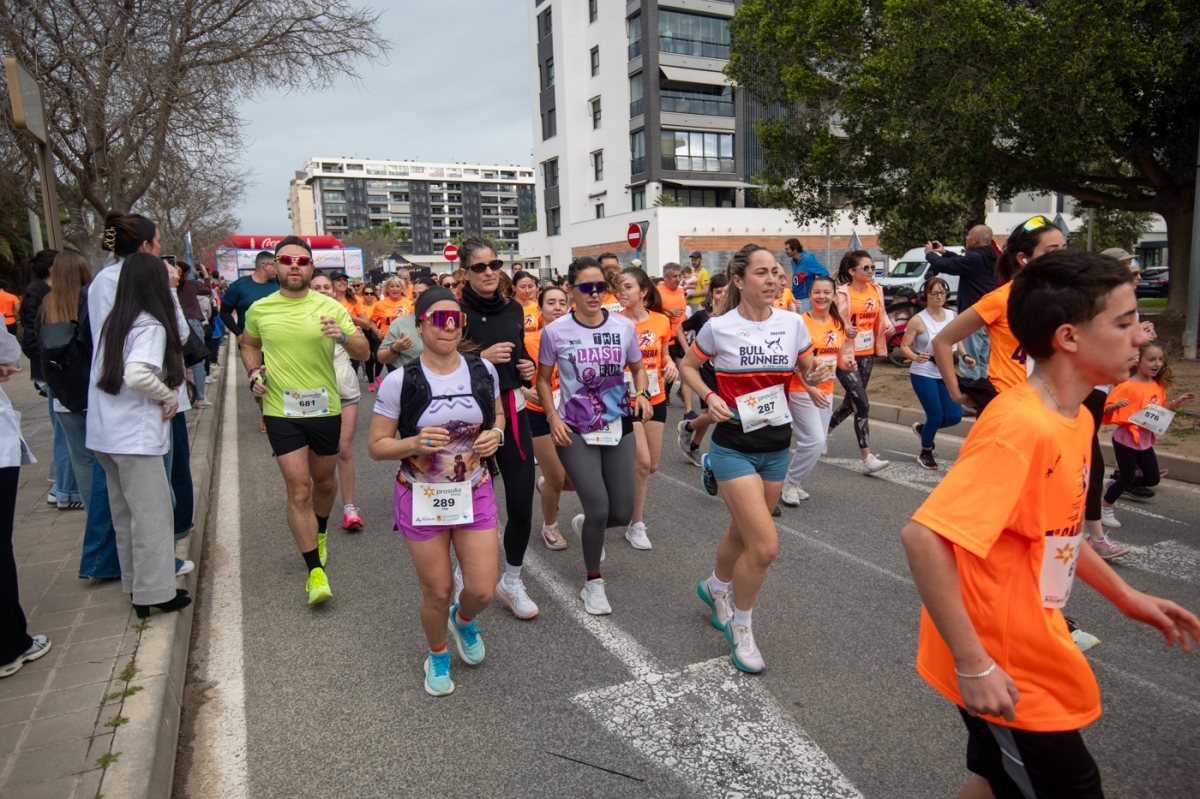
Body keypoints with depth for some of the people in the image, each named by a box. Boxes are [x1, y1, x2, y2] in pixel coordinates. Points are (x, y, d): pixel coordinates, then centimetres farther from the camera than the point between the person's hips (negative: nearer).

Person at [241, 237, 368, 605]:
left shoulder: (330, 307, -3)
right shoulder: (259, 309, 1)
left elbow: (363, 353, -5)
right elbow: (249, 344, 21)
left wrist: (343, 337, -26)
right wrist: (253, 372, 2)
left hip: (325, 408, 1)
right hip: (281, 412, -1)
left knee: (324, 481, 17)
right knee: (299, 489, -6)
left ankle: (320, 533, 46)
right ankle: (315, 570, 2)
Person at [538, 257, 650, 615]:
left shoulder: (623, 326, -3)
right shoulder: (555, 332, -9)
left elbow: (638, 367, 12)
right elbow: (543, 380, 4)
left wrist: (642, 394, -8)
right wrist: (553, 417, -9)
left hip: (619, 428, 3)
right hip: (575, 432, -3)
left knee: (622, 513, 5)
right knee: (599, 510, -9)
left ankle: (584, 524, 43)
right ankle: (593, 583, 18)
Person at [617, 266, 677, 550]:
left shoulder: (661, 321, -1)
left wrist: (670, 364, -8)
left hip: (656, 399, 4)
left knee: (652, 465, 11)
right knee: (643, 462, -8)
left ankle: (630, 484, 44)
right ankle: (636, 526, 9)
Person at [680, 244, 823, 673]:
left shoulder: (793, 323, -2)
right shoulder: (718, 327, -10)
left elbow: (807, 370, 10)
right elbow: (688, 366, 5)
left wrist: (816, 376, -13)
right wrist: (709, 397, -12)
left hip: (776, 448, 5)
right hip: (734, 448, -4)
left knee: (743, 532, 20)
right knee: (765, 545, -12)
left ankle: (715, 587, 51)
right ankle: (741, 626, 15)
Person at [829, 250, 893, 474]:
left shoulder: (876, 291, 6)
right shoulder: (843, 293, -12)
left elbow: (881, 316, 16)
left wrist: (887, 326, -5)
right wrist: (845, 330, -32)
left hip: (867, 354, 7)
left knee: (852, 401, 16)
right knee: (862, 404, -11)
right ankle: (867, 458, -8)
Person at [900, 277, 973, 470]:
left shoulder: (953, 316, 1)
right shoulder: (918, 320, -14)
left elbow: (958, 339, 14)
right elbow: (904, 346, -12)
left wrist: (965, 356, -3)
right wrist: (916, 357, -31)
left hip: (945, 374, 5)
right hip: (923, 375, -5)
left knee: (954, 416, 1)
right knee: (936, 416, -4)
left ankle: (922, 428, 32)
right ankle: (925, 454, 21)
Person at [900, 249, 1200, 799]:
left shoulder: (1073, 420, 3)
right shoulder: (1021, 427, -27)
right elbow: (923, 536, -33)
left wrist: (1126, 597, 20)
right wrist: (972, 664, -29)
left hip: (1033, 655, 9)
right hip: (1000, 675, -9)